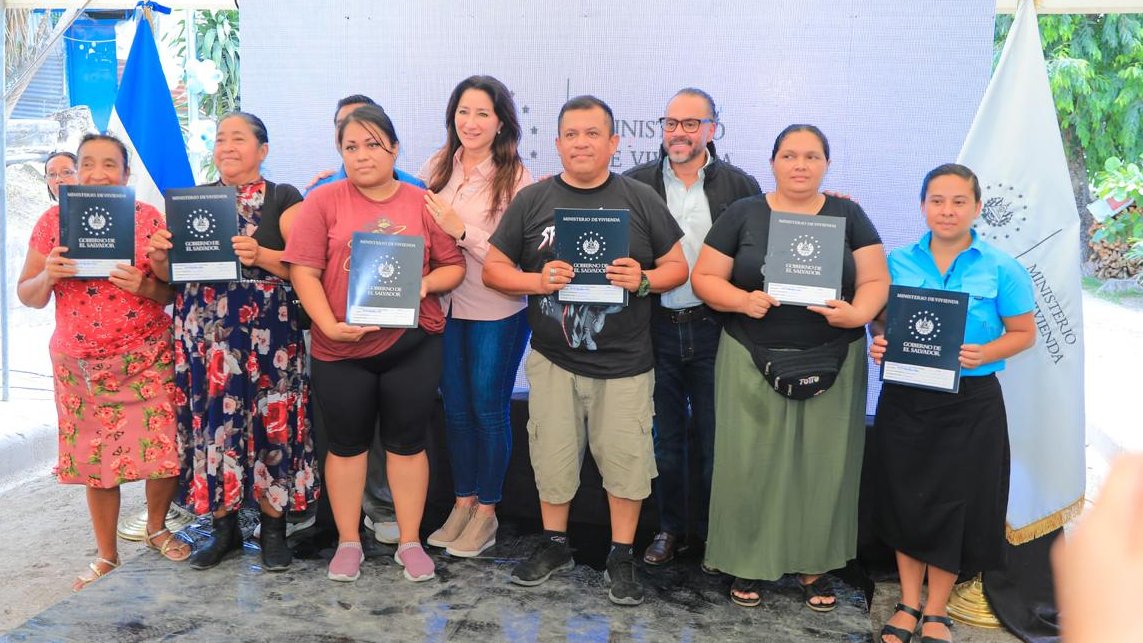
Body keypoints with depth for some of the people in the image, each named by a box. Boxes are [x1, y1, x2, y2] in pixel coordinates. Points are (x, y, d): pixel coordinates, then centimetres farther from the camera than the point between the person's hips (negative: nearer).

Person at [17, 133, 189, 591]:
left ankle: (156, 528, 24)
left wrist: (144, 286, -21)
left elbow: (174, 290, -1)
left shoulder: (148, 219, -1)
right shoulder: (54, 221, 3)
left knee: (165, 452, -5)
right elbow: (27, 296, 4)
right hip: (79, 363, 2)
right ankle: (106, 555, 25)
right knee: (94, 458, 8)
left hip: (146, 359, -1)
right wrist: (47, 277, -16)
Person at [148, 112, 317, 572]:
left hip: (267, 330, -3)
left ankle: (273, 526, 12)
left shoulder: (283, 198, 4)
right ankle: (224, 525, 19)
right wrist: (159, 256, -6)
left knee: (269, 421, -2)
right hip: (202, 331, 4)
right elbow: (171, 273, 15)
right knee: (210, 419, 4)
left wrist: (261, 256, -22)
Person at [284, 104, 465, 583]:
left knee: (407, 441, 10)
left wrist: (426, 283, -16)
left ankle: (410, 542, 24)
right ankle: (348, 543, 27)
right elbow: (304, 271, -7)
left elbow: (453, 266, 4)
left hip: (413, 345, 1)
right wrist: (330, 326, -18)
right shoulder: (324, 201, -2)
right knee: (346, 443, 12)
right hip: (341, 348, 0)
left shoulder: (423, 203, 2)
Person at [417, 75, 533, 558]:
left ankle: (486, 511, 23)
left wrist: (462, 230, -21)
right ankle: (463, 503, 31)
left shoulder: (515, 178, -12)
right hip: (445, 304, 5)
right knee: (455, 406, 14)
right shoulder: (437, 168, 3)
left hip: (496, 311, -5)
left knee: (488, 408, 6)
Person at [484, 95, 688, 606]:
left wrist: (643, 279, -16)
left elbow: (678, 267, 6)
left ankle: (622, 557, 21)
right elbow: (493, 270, 4)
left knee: (625, 457, 4)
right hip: (553, 358, 1)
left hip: (624, 361, -1)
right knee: (552, 454, 9)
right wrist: (538, 281, -15)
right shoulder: (531, 200, 3)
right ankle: (554, 545, 31)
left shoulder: (641, 200, 2)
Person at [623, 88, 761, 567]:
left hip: (714, 328, -1)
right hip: (658, 327, 1)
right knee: (666, 436, 13)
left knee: (714, 438, 10)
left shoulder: (740, 186, 1)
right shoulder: (636, 183, 3)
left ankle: (715, 532, 27)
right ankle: (670, 528, 28)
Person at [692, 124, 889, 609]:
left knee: (823, 463, 7)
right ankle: (748, 562, 19)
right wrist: (743, 300, -19)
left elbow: (876, 281, 1)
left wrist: (857, 314, -20)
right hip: (753, 363, -1)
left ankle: (814, 565, 23)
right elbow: (704, 278, 0)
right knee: (751, 462, 2)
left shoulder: (849, 216, 5)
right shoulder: (742, 215, 2)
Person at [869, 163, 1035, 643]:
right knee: (905, 498, 9)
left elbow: (1023, 333, 0)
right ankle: (908, 603, 26)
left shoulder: (1000, 269, -4)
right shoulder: (898, 262, 2)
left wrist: (983, 354, -19)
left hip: (970, 404, -2)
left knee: (955, 503, 5)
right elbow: (879, 319, 10)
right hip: (904, 400, 2)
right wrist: (879, 343, -12)